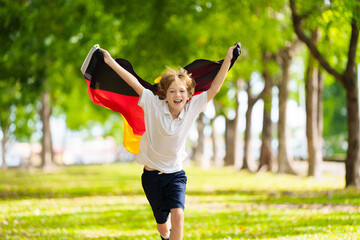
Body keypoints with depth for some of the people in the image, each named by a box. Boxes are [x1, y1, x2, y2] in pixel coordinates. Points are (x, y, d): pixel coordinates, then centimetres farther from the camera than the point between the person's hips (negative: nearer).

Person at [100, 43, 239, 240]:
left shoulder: (192, 109, -8)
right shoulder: (154, 106, -12)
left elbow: (214, 88, -8)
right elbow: (134, 83, -14)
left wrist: (228, 59, -12)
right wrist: (111, 62, -16)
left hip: (175, 174, 0)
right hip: (152, 174, 0)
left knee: (178, 214, -23)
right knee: (162, 224, 11)